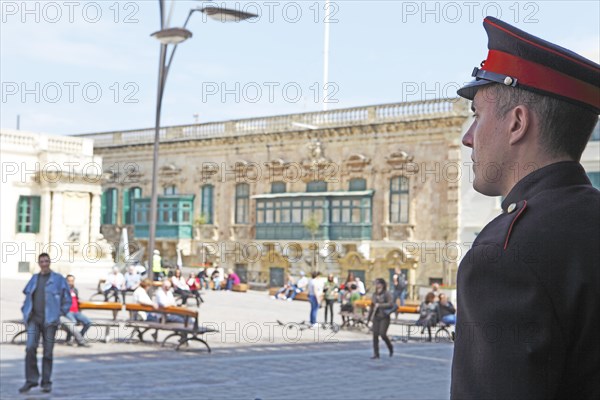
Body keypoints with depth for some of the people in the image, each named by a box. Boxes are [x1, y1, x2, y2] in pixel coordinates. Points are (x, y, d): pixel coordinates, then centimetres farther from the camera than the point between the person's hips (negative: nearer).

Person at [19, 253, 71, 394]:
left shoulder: (58, 279, 2)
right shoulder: (34, 279, 14)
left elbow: (67, 299, 2)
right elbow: (27, 296, 23)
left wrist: (60, 314, -5)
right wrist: (26, 312, 12)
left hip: (49, 320, -3)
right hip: (34, 319, 3)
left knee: (48, 352, 0)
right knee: (30, 348, -12)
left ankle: (46, 382, 10)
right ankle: (31, 380, -5)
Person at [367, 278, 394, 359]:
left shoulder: (387, 294, -6)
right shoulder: (375, 295, 12)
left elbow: (390, 304, -16)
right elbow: (372, 306, 18)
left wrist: (380, 305, -18)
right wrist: (370, 317, 17)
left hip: (384, 317, -5)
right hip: (376, 317, 5)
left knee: (382, 334, -13)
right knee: (375, 335, -1)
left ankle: (390, 348, 14)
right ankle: (376, 354, 5)